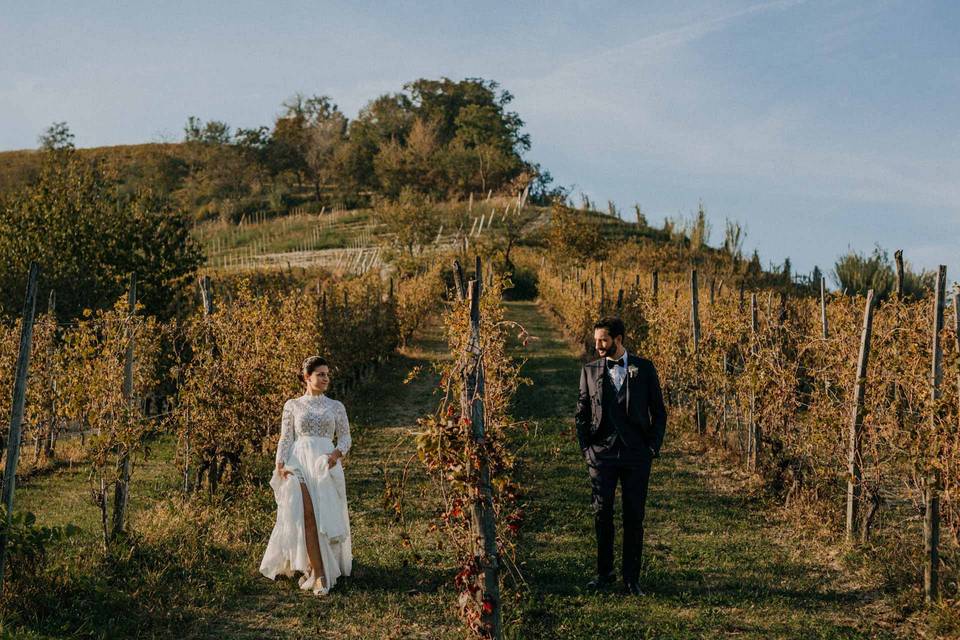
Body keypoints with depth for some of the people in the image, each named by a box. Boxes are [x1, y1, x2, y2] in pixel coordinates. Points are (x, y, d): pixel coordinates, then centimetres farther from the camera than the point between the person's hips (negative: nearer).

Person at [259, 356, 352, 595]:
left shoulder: (336, 406, 13)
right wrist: (280, 465, -7)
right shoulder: (292, 405, 11)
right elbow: (285, 439, 8)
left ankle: (312, 568, 7)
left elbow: (346, 437, 11)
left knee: (326, 516, -9)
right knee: (306, 514, -19)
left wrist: (337, 452, -10)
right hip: (298, 463, -1)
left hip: (325, 465, 1)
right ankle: (320, 574, -16)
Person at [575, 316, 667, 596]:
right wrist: (585, 450, 1)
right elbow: (582, 414, 10)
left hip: (636, 456, -1)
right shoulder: (590, 371, 7)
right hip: (601, 454, 1)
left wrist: (653, 448, -2)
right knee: (602, 515, 3)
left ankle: (631, 578, 12)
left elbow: (659, 412, 5)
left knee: (634, 518, 4)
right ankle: (604, 573, 18)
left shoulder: (644, 368, 2)